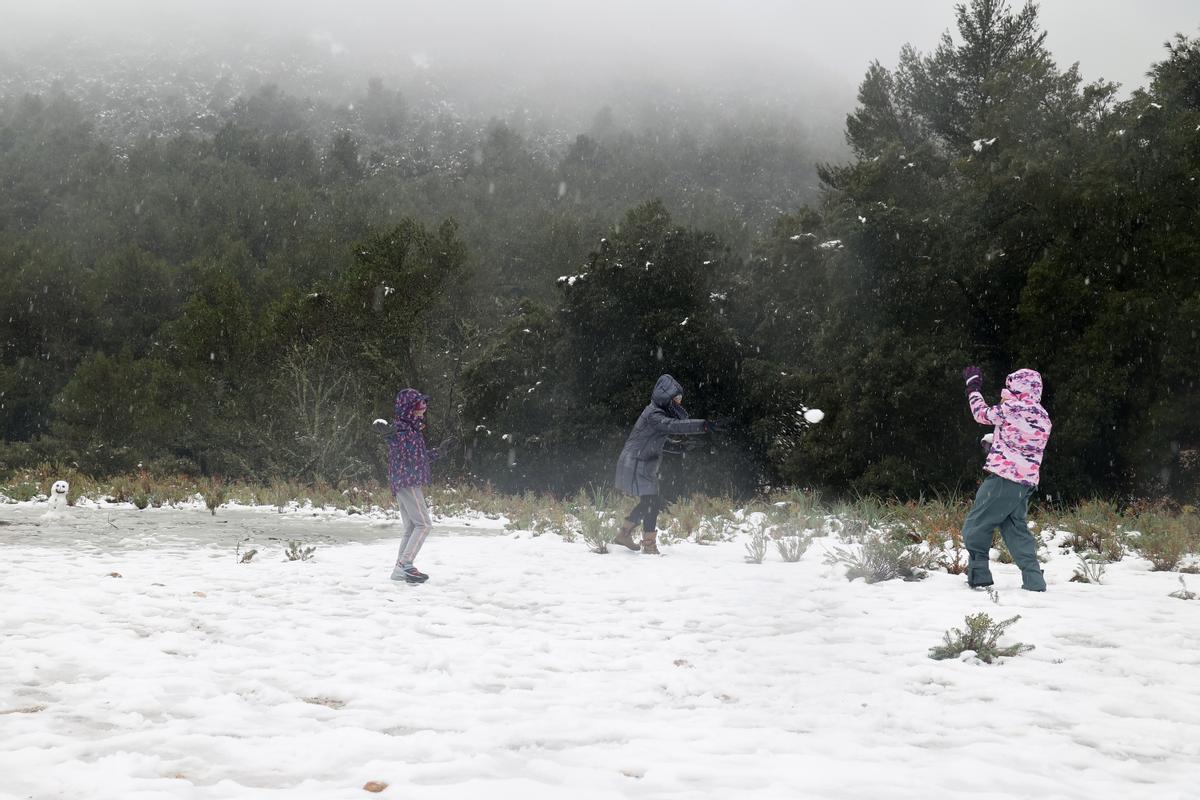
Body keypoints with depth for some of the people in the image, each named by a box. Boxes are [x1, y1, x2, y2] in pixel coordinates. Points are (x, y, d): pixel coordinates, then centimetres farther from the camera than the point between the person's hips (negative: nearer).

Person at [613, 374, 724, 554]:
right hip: (636, 464, -10)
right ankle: (649, 546, -5)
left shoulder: (662, 412, 10)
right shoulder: (653, 415, -22)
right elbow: (675, 426, -37)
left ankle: (624, 534, 29)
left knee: (649, 503, 17)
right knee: (651, 503, -11)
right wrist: (705, 425, -45)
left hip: (645, 465, 10)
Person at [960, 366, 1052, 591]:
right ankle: (1033, 580, 5)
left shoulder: (1012, 408, -10)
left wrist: (973, 386, 18)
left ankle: (979, 576, 2)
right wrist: (995, 444, 23)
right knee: (1016, 529, 14)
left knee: (975, 526, 4)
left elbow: (982, 414, 5)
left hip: (1003, 478, -7)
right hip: (1027, 482, 7)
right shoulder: (1043, 418, 13)